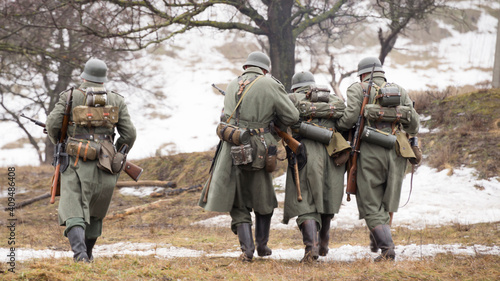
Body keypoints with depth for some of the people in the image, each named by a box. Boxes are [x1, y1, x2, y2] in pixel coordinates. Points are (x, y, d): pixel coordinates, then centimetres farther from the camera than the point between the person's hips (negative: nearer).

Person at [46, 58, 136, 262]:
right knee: (95, 211, 22)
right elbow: (129, 134, 4)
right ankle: (87, 252, 31)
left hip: (76, 163, -2)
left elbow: (53, 124, -3)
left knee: (73, 213, -9)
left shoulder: (70, 97, 5)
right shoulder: (116, 101, 9)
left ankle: (79, 251, -30)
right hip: (103, 167, 2)